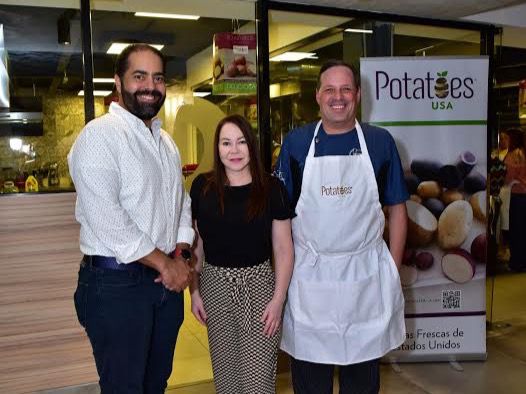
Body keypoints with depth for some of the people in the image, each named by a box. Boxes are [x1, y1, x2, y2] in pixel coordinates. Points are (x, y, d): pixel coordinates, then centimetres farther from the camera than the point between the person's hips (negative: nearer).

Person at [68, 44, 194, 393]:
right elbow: (105, 218, -22)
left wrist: (180, 254, 0)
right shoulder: (99, 135, -13)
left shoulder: (166, 140, 13)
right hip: (117, 284, -7)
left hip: (167, 281, 8)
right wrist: (164, 263, -15)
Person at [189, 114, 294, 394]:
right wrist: (194, 290, 5)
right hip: (214, 286, 2)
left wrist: (278, 299, -7)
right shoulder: (202, 187, 0)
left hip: (258, 286, -2)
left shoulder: (271, 188, -6)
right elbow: (194, 243, 8)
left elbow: (283, 248, -3)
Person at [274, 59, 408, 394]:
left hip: (366, 273, 1)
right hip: (308, 274, 0)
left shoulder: (380, 141, 1)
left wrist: (394, 271, 1)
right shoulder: (296, 142, 1)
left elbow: (397, 210, 5)